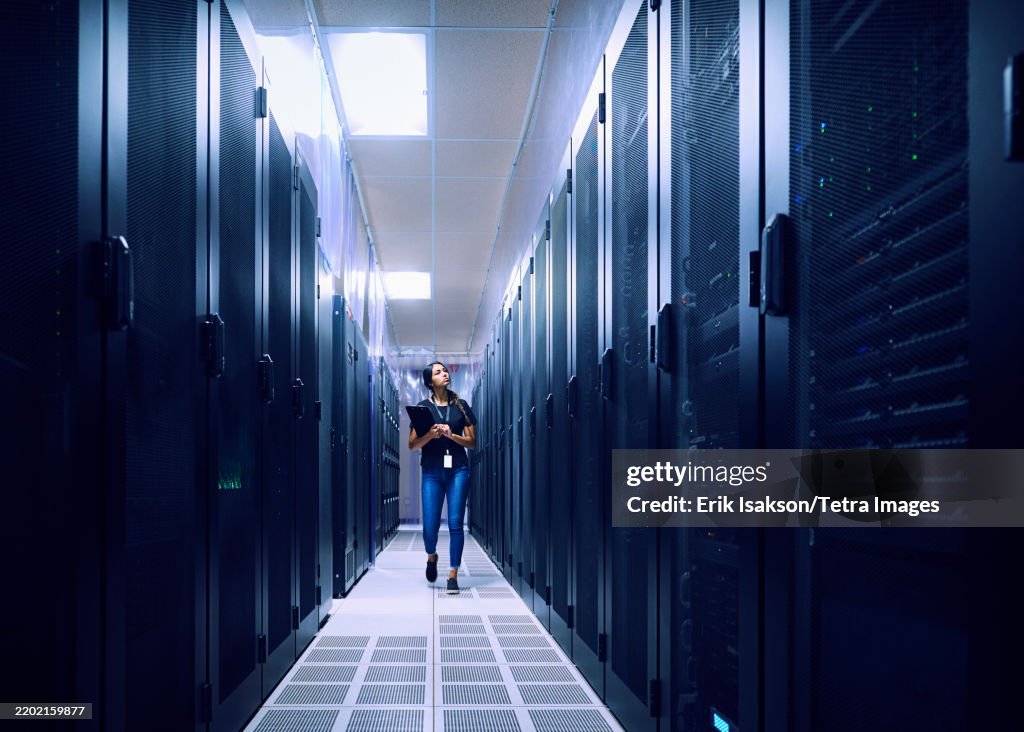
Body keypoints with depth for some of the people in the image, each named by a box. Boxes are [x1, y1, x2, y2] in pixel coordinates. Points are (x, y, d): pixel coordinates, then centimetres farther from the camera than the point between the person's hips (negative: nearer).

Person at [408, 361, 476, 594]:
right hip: (432, 472, 0)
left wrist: (451, 435, -9)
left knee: (455, 523, -5)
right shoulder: (424, 407, 6)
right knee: (430, 525, -4)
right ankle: (431, 557, 28)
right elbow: (412, 445, 4)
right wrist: (430, 435, -15)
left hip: (458, 470, 0)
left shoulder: (461, 406, 7)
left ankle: (453, 576, 1)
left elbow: (472, 442, 6)